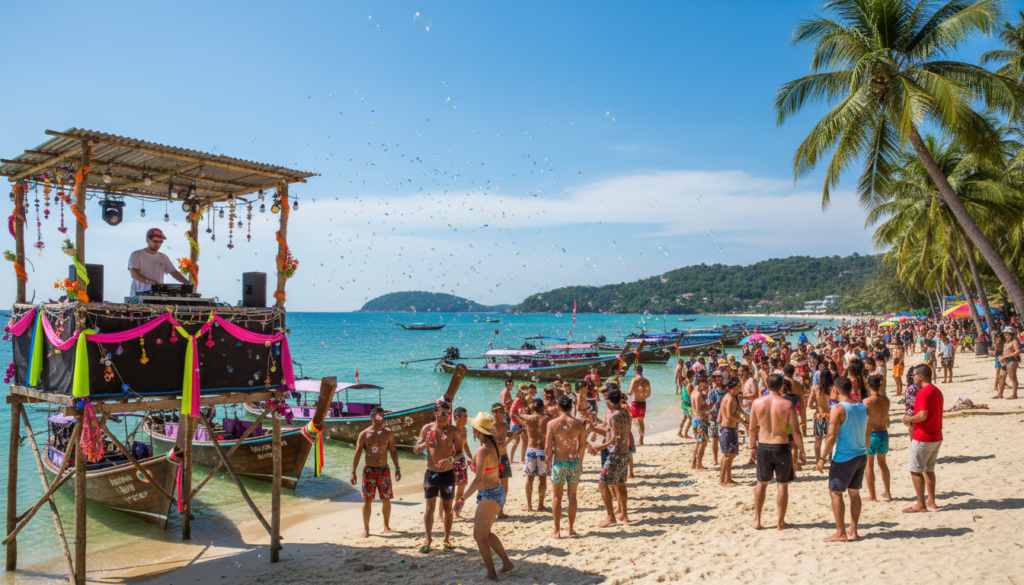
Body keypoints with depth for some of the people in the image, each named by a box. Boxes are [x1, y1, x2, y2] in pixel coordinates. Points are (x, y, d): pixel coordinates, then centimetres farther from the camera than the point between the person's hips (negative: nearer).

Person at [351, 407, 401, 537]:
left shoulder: (388, 434, 3)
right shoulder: (364, 435, -3)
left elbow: (393, 451, 10)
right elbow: (357, 454, -1)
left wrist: (397, 468, 7)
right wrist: (353, 472, -4)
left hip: (384, 469, 2)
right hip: (369, 470, -2)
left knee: (386, 499, 3)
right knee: (367, 500, 1)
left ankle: (386, 526, 18)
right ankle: (366, 528, 13)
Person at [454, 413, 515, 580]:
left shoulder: (483, 450, -23)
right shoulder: (493, 444, 2)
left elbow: (478, 479, -27)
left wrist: (463, 499, -24)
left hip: (490, 495, -9)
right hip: (497, 492, 9)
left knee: (479, 536, 5)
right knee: (485, 533, 22)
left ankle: (491, 574, 13)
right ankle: (507, 563, 28)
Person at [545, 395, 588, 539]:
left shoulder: (552, 423, -8)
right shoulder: (579, 424, -2)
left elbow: (548, 447, -7)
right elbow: (583, 446, 1)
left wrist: (550, 458, 11)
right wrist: (580, 462, 13)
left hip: (559, 463, -2)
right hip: (574, 462, 2)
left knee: (556, 497, 9)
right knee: (572, 496, 14)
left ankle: (557, 531, 12)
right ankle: (571, 529, 20)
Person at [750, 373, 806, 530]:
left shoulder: (757, 403, -3)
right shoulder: (787, 404, -10)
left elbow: (752, 428, 4)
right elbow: (795, 430, -11)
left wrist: (753, 445, 17)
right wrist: (801, 451, -1)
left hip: (763, 447, 3)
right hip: (781, 447, -2)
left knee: (761, 483, 16)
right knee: (783, 485, 10)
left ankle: (757, 520, 18)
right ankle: (781, 522, 16)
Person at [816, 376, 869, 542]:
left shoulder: (838, 409, -17)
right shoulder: (863, 408, 5)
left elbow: (832, 436, -19)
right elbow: (868, 433, 13)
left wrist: (822, 457, -11)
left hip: (844, 458, -7)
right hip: (861, 456, 7)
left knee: (835, 492, 3)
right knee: (854, 492, 15)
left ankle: (840, 533, 5)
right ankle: (853, 531, 21)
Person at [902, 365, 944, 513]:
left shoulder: (923, 392, -19)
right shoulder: (937, 391, 11)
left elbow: (922, 415, -27)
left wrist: (908, 419, -10)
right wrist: (913, 419, 14)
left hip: (923, 438, -9)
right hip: (936, 437, 9)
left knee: (915, 470, 0)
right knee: (929, 469, 18)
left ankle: (921, 505, 3)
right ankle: (931, 502, 23)